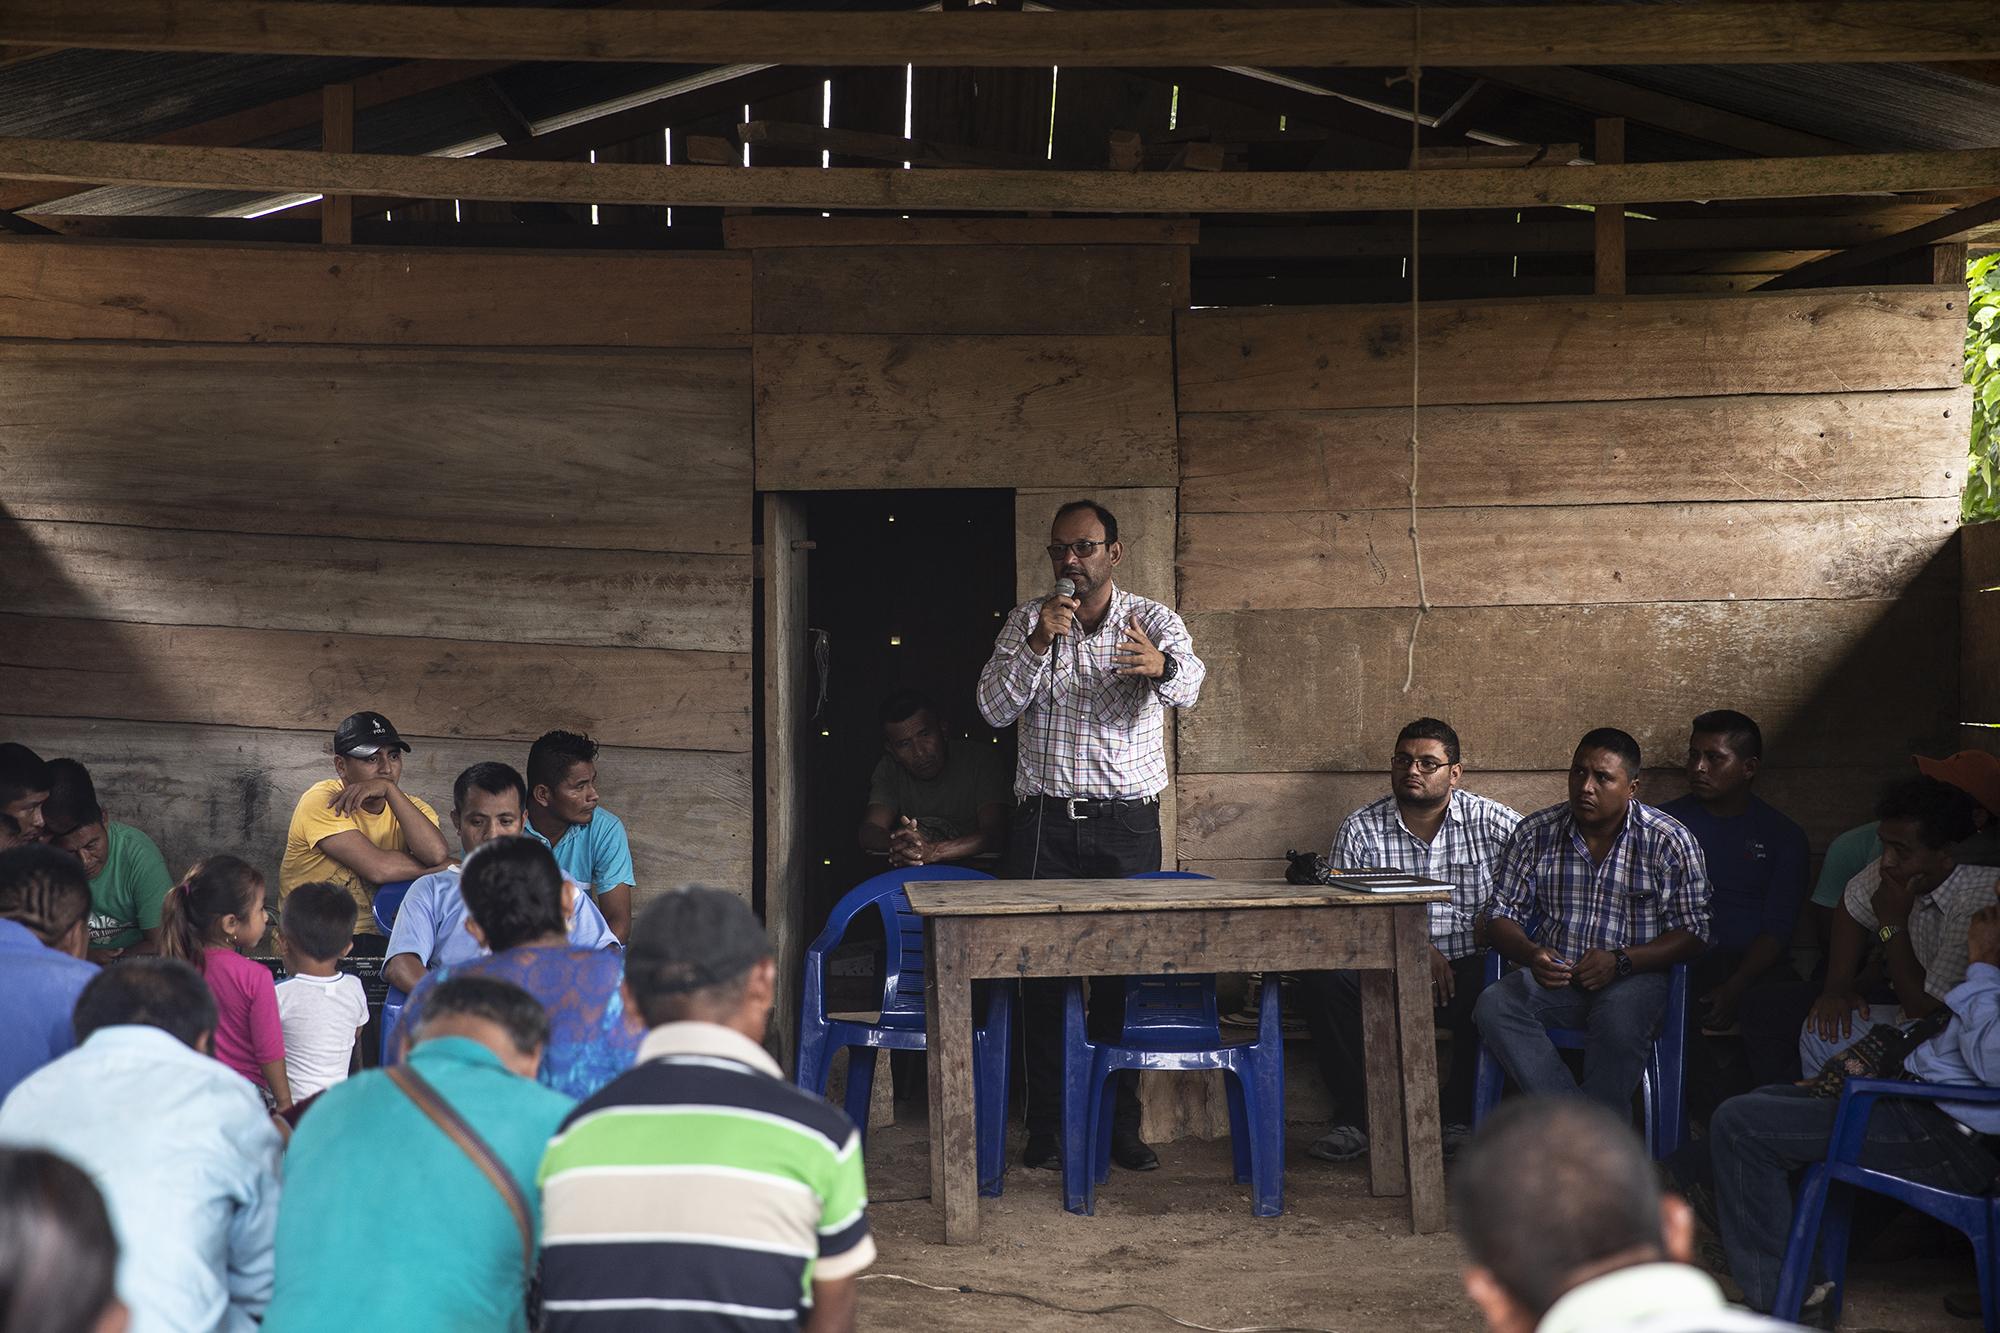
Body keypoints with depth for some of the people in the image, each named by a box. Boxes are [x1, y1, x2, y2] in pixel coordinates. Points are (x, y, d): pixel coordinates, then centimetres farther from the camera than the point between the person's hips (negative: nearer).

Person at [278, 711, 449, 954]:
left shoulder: (410, 807, 7)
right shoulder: (322, 801, -9)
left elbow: (437, 853, -17)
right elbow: (379, 868, -20)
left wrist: (390, 790, -17)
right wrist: (443, 866, -8)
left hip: (379, 941, 5)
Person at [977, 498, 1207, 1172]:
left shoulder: (1153, 620, 1)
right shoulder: (1027, 619, 7)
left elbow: (1188, 685, -19)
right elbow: (994, 708, -3)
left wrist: (1161, 666, -44)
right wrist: (1039, 643, -17)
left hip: (1127, 820, -1)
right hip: (1044, 819, 1)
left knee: (1123, 969, 0)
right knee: (1040, 970, -2)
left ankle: (1121, 1124, 8)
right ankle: (1045, 1124, 4)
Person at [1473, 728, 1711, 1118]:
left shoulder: (1670, 842, -3)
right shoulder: (1535, 834, 5)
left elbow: (1692, 933, -5)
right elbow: (1504, 916, 8)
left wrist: (1621, 961, -19)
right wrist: (1532, 955, -15)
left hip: (1633, 979, -3)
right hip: (1555, 977, 3)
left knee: (1620, 1016, -37)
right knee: (1493, 1005, -27)